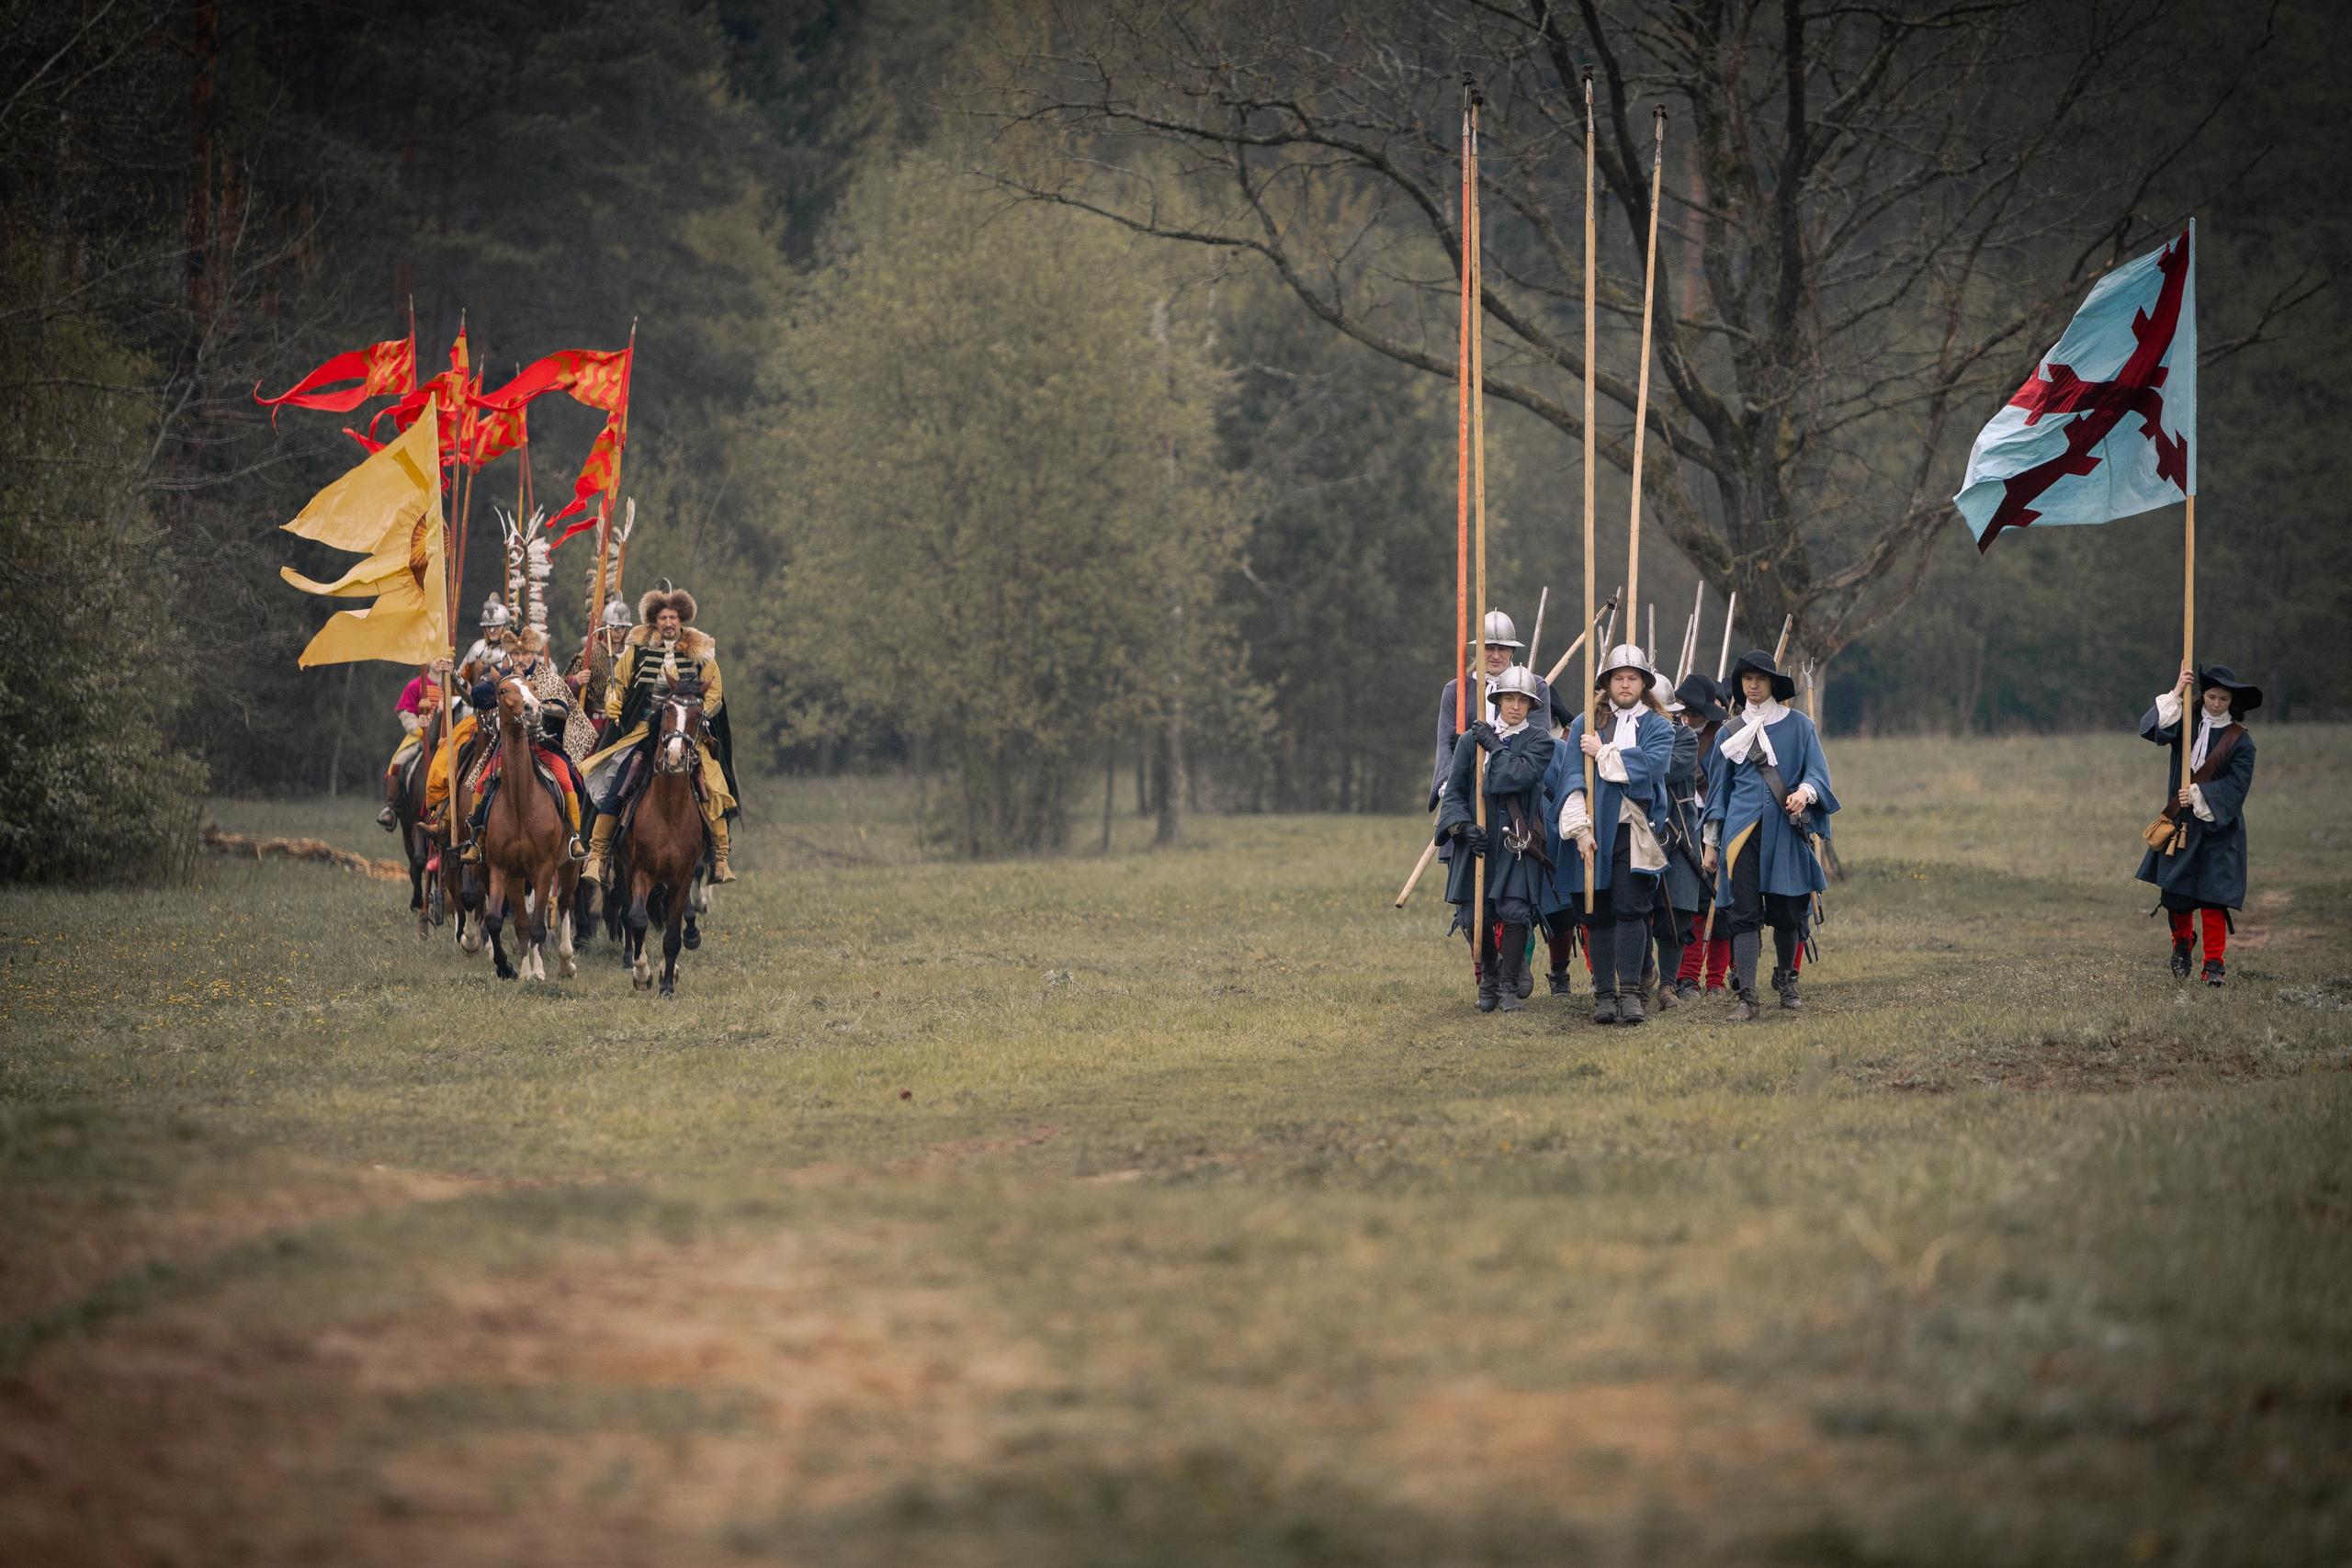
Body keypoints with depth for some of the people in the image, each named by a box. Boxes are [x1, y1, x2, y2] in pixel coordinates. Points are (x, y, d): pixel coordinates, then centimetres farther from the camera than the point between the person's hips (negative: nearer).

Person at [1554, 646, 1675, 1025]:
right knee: (1597, 915, 3)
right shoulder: (1585, 724, 10)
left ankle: (1630, 992, -13)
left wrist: (1603, 752, -7)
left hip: (1635, 833, -2)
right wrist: (1581, 829, -10)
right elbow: (1574, 779, 2)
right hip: (1593, 832, 2)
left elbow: (1650, 767, -11)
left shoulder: (1657, 727, 8)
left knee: (1630, 908, -12)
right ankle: (1604, 994, 8)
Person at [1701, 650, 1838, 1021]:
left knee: (1786, 912, 3)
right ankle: (1745, 997, -16)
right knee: (1744, 913, -10)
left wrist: (1804, 792, -21)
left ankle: (1786, 981, 27)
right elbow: (1719, 789, 17)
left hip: (1786, 832, -1)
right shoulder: (1730, 733, 14)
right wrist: (1711, 844, 14)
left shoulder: (1798, 726, 9)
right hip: (1743, 832, 1)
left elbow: (1817, 771, 2)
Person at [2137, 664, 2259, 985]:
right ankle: (2182, 941, 36)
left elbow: (2236, 785, -10)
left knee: (2213, 897, -10)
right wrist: (2176, 695, -19)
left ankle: (2215, 963, -3)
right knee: (2175, 891, 6)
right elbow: (2152, 729, -13)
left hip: (2218, 829, -3)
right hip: (2181, 824, 3)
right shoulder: (2186, 723, 4)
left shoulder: (2240, 741, -3)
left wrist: (2198, 795, -18)